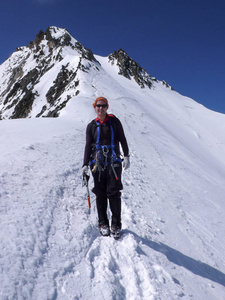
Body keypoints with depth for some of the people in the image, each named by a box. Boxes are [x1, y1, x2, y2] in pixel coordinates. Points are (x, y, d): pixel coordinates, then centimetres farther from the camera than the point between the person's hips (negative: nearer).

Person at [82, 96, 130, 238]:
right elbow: (88, 146, 9)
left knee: (114, 193, -7)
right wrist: (85, 164, 2)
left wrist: (126, 156, -1)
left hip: (114, 162, -1)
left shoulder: (114, 121, 7)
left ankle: (116, 224, 4)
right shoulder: (91, 126, 11)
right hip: (97, 163, 2)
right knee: (100, 193, 3)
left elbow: (122, 139, 8)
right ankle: (103, 223, 15)